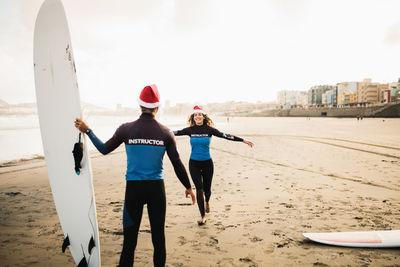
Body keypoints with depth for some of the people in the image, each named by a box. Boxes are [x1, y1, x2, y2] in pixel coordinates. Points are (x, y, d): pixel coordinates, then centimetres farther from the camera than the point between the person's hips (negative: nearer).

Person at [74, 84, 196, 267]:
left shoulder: (126, 129, -6)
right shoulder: (165, 132, -4)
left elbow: (104, 149, 7)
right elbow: (177, 164, -1)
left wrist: (87, 131, 20)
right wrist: (188, 187, 11)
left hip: (133, 189, 0)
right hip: (156, 188, 1)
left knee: (130, 234, 9)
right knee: (158, 233, 11)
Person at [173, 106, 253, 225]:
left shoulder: (209, 129, -5)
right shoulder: (190, 130, -2)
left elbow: (225, 135, -9)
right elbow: (176, 133, 1)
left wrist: (243, 140, -12)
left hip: (207, 163, 0)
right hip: (194, 163, 0)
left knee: (206, 188, 9)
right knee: (199, 188, -7)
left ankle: (207, 202, 47)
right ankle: (203, 216, 8)